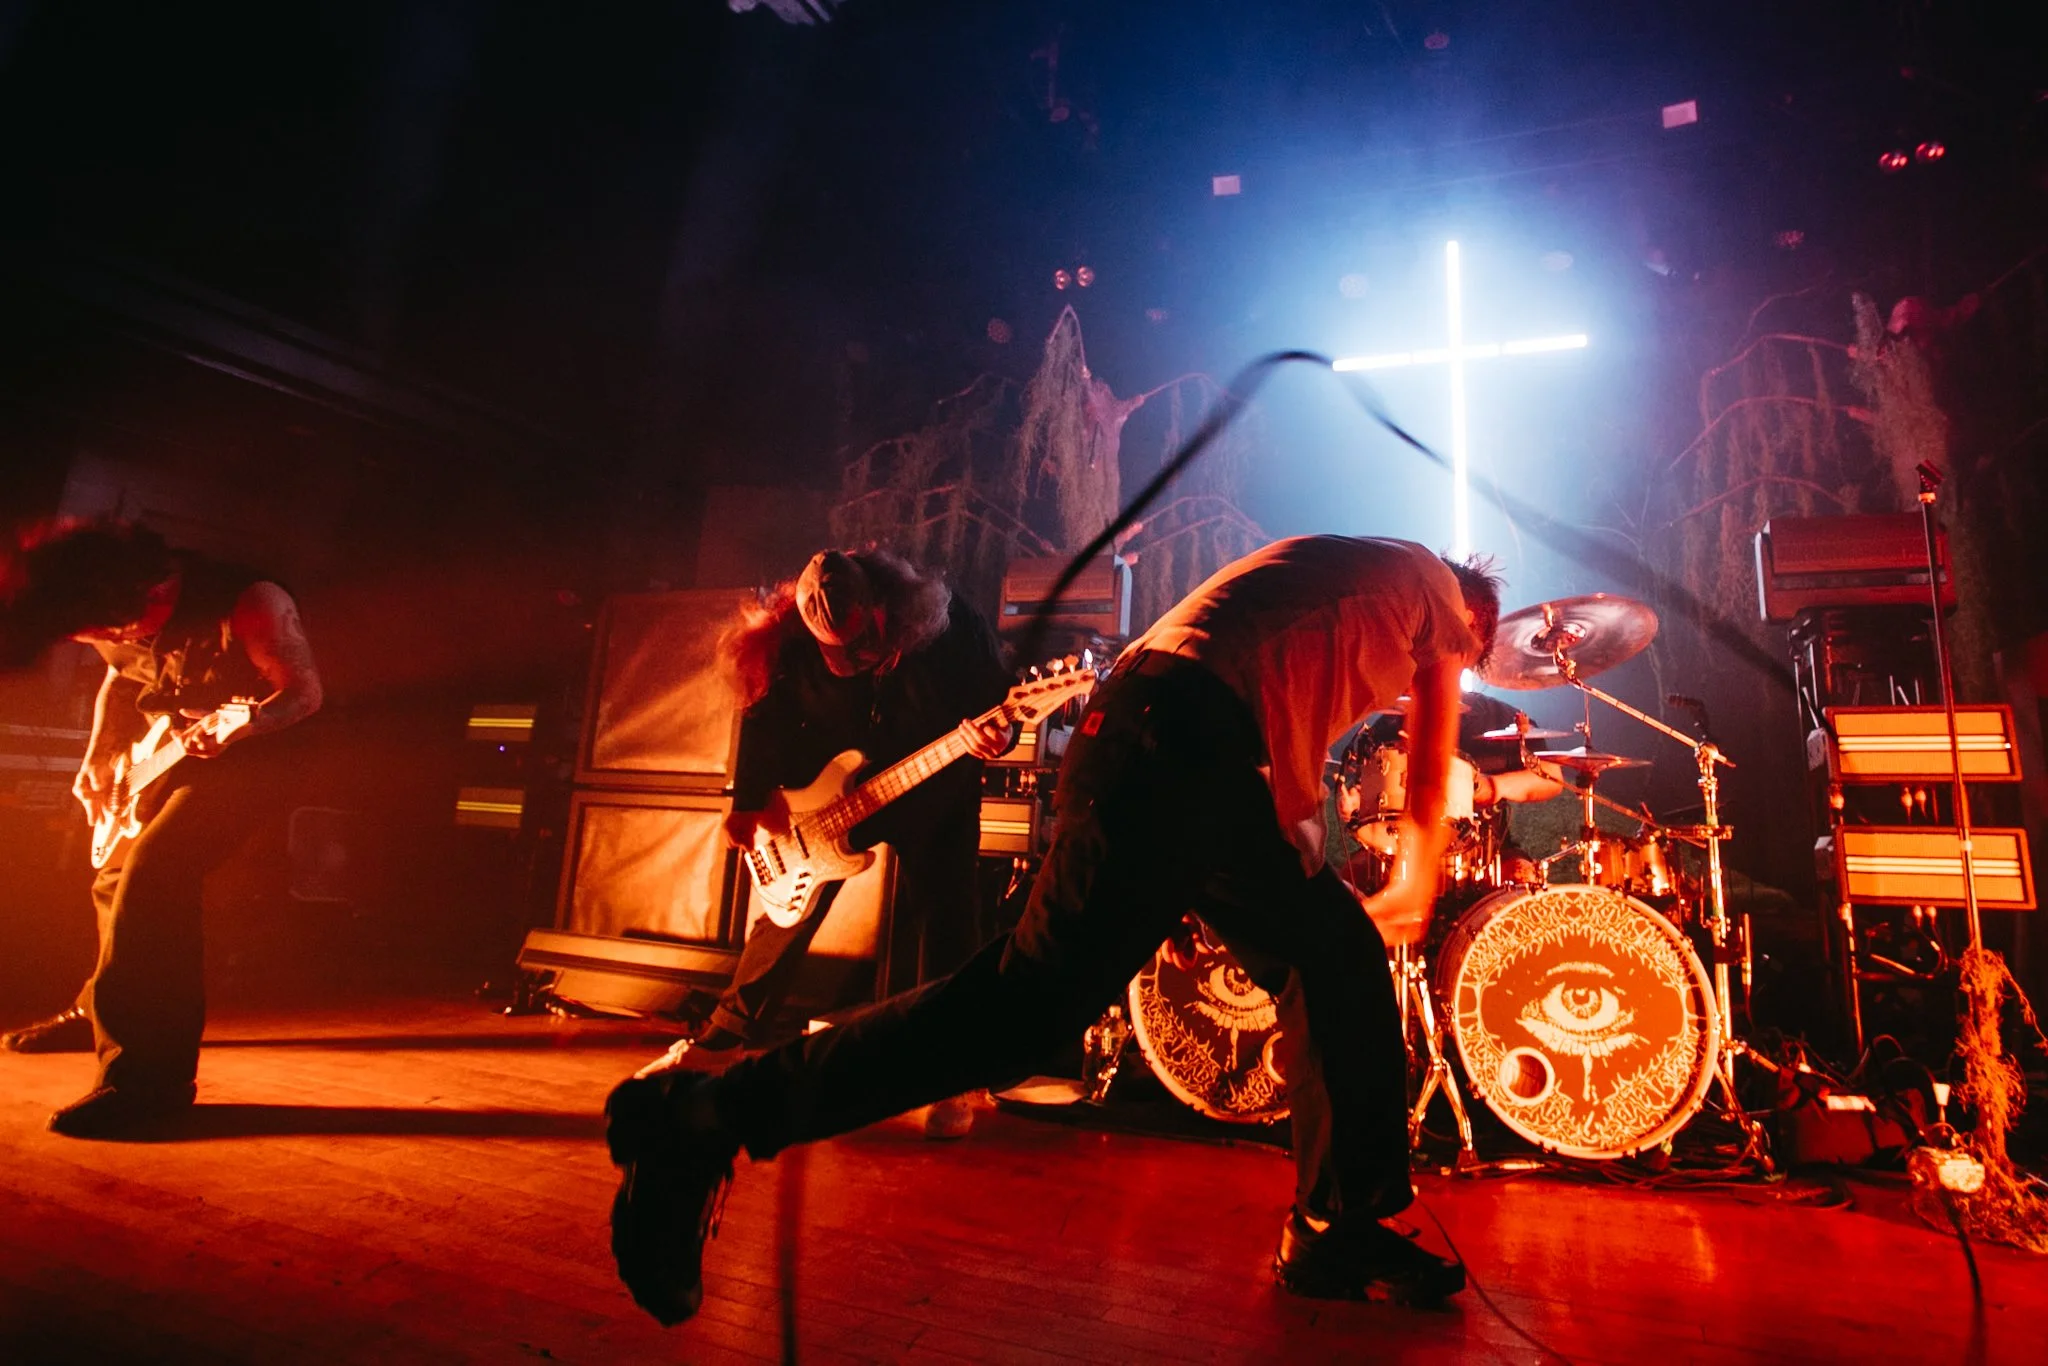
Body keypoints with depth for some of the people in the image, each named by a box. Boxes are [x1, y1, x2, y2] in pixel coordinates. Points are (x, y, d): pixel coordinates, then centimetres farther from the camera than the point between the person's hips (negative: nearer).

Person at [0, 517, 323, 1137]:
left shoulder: (247, 604, -30)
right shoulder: (110, 617, -7)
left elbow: (305, 692, -20)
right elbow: (120, 675, 15)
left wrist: (238, 725, -38)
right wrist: (98, 756, 4)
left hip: (250, 754, -8)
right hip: (167, 754, 8)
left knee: (151, 884, -22)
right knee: (115, 881, 18)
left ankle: (147, 1078, -17)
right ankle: (99, 1013, 45)